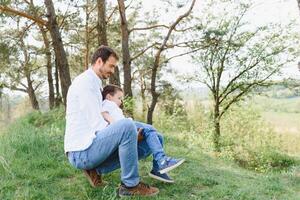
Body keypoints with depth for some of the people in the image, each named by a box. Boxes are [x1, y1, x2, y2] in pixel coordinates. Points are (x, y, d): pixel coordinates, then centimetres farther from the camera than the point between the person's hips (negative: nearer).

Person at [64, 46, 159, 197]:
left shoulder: (93, 84, 19)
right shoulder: (85, 81, -13)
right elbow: (97, 124, -19)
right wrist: (126, 133, -6)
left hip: (87, 147, 10)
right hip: (82, 151, -10)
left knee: (145, 147, 7)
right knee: (127, 126, -30)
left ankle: (95, 170, 6)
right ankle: (130, 184, -14)